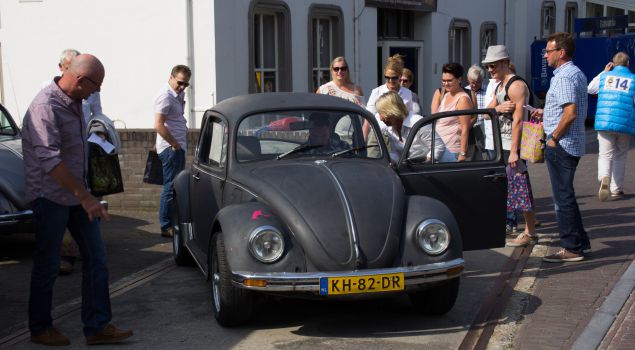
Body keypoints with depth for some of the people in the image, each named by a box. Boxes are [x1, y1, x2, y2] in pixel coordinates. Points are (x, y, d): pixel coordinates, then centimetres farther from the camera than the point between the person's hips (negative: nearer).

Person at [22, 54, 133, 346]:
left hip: (76, 194, 8)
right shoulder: (45, 107, -22)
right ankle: (40, 329, 21)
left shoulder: (74, 102, 6)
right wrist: (84, 196, -32)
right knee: (47, 265, 4)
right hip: (50, 197, -8)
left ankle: (97, 327, 10)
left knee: (96, 258, 5)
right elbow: (49, 159, -30)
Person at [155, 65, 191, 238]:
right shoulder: (166, 96, -15)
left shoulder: (178, 95, 14)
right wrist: (175, 144, -16)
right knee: (171, 187, -6)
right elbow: (158, 125, -22)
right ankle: (166, 227, -2)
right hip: (171, 148, -10)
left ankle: (175, 222, 21)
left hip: (177, 147, 10)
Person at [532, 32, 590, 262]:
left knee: (563, 197, -3)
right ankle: (580, 242, 22)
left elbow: (571, 113, -25)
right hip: (573, 145, 10)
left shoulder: (564, 77, -17)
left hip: (560, 146, -10)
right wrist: (546, 113, 17)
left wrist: (553, 138, -16)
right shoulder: (577, 74, 16)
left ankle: (572, 248, 2)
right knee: (565, 195, 17)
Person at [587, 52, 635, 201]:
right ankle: (616, 189, 18)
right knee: (620, 156, 14)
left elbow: (590, 89, 25)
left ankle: (604, 178, -26)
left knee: (605, 154, 4)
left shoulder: (605, 76, 6)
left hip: (604, 122, 1)